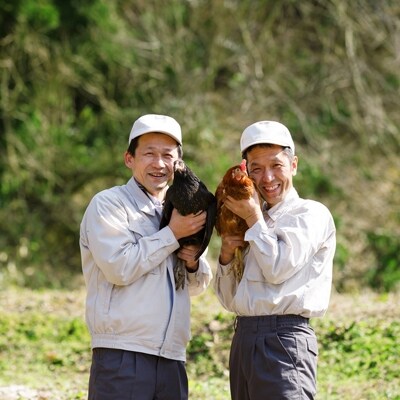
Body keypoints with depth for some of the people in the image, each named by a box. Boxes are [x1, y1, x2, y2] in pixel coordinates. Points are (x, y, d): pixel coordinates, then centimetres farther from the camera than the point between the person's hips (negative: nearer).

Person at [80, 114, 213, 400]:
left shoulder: (178, 212, 18)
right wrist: (172, 234, -9)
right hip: (122, 356, -6)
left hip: (172, 359, 6)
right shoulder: (108, 205, -1)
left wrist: (194, 263, 3)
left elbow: (197, 286, 25)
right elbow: (119, 267, -16)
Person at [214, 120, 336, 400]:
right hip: (244, 336, 8)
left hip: (284, 338, -8)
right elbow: (229, 299, 19)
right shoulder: (257, 220, 19)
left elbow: (279, 269, -13)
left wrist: (254, 218, -4)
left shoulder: (311, 214, -1)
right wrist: (226, 256, 1)